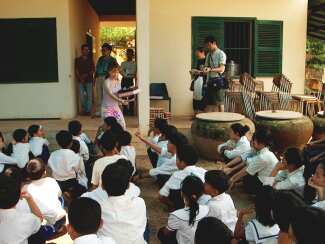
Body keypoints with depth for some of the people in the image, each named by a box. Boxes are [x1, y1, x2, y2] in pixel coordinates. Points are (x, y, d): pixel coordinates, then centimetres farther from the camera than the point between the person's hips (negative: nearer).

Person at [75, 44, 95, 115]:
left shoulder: (90, 59, 8)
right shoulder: (77, 60, 7)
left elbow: (93, 69, 4)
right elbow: (76, 70, 4)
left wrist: (87, 75, -10)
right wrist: (80, 78, -9)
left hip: (89, 80, 0)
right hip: (81, 80, 0)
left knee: (89, 96, -2)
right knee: (81, 96, -2)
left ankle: (88, 110, 5)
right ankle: (83, 109, 13)